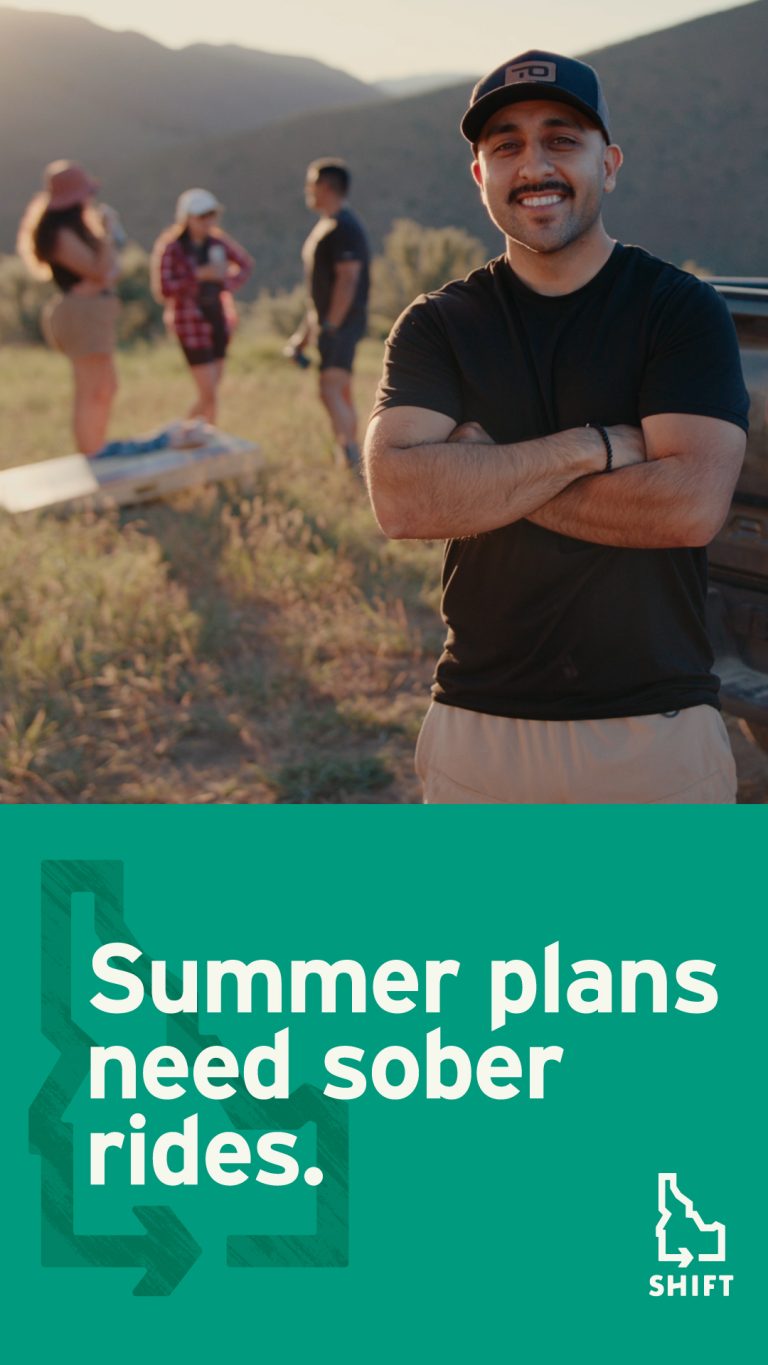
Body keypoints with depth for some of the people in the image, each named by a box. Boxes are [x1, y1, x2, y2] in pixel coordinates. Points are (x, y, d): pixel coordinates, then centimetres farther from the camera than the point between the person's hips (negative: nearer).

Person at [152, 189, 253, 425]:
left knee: (209, 393, 9)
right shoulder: (170, 247, -11)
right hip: (192, 324, -6)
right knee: (209, 396, -9)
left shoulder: (217, 241, 3)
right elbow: (163, 288, -18)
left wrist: (228, 285, -1)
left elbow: (245, 264, 17)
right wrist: (199, 275, -21)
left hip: (219, 320, 6)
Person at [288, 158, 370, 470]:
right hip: (330, 324, 10)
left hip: (341, 324, -10)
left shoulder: (343, 228, -14)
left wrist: (329, 325, -24)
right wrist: (306, 332, 23)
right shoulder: (326, 226, 19)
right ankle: (351, 459, 22)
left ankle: (349, 453, -26)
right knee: (341, 394, 15)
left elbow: (348, 280, -22)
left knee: (331, 390, -21)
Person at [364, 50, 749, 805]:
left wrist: (485, 475, -12)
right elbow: (399, 498, -13)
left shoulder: (681, 310, -2)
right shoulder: (438, 325, 3)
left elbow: (691, 504, -17)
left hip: (658, 733, -1)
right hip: (479, 727, 2)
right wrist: (591, 447, -17)